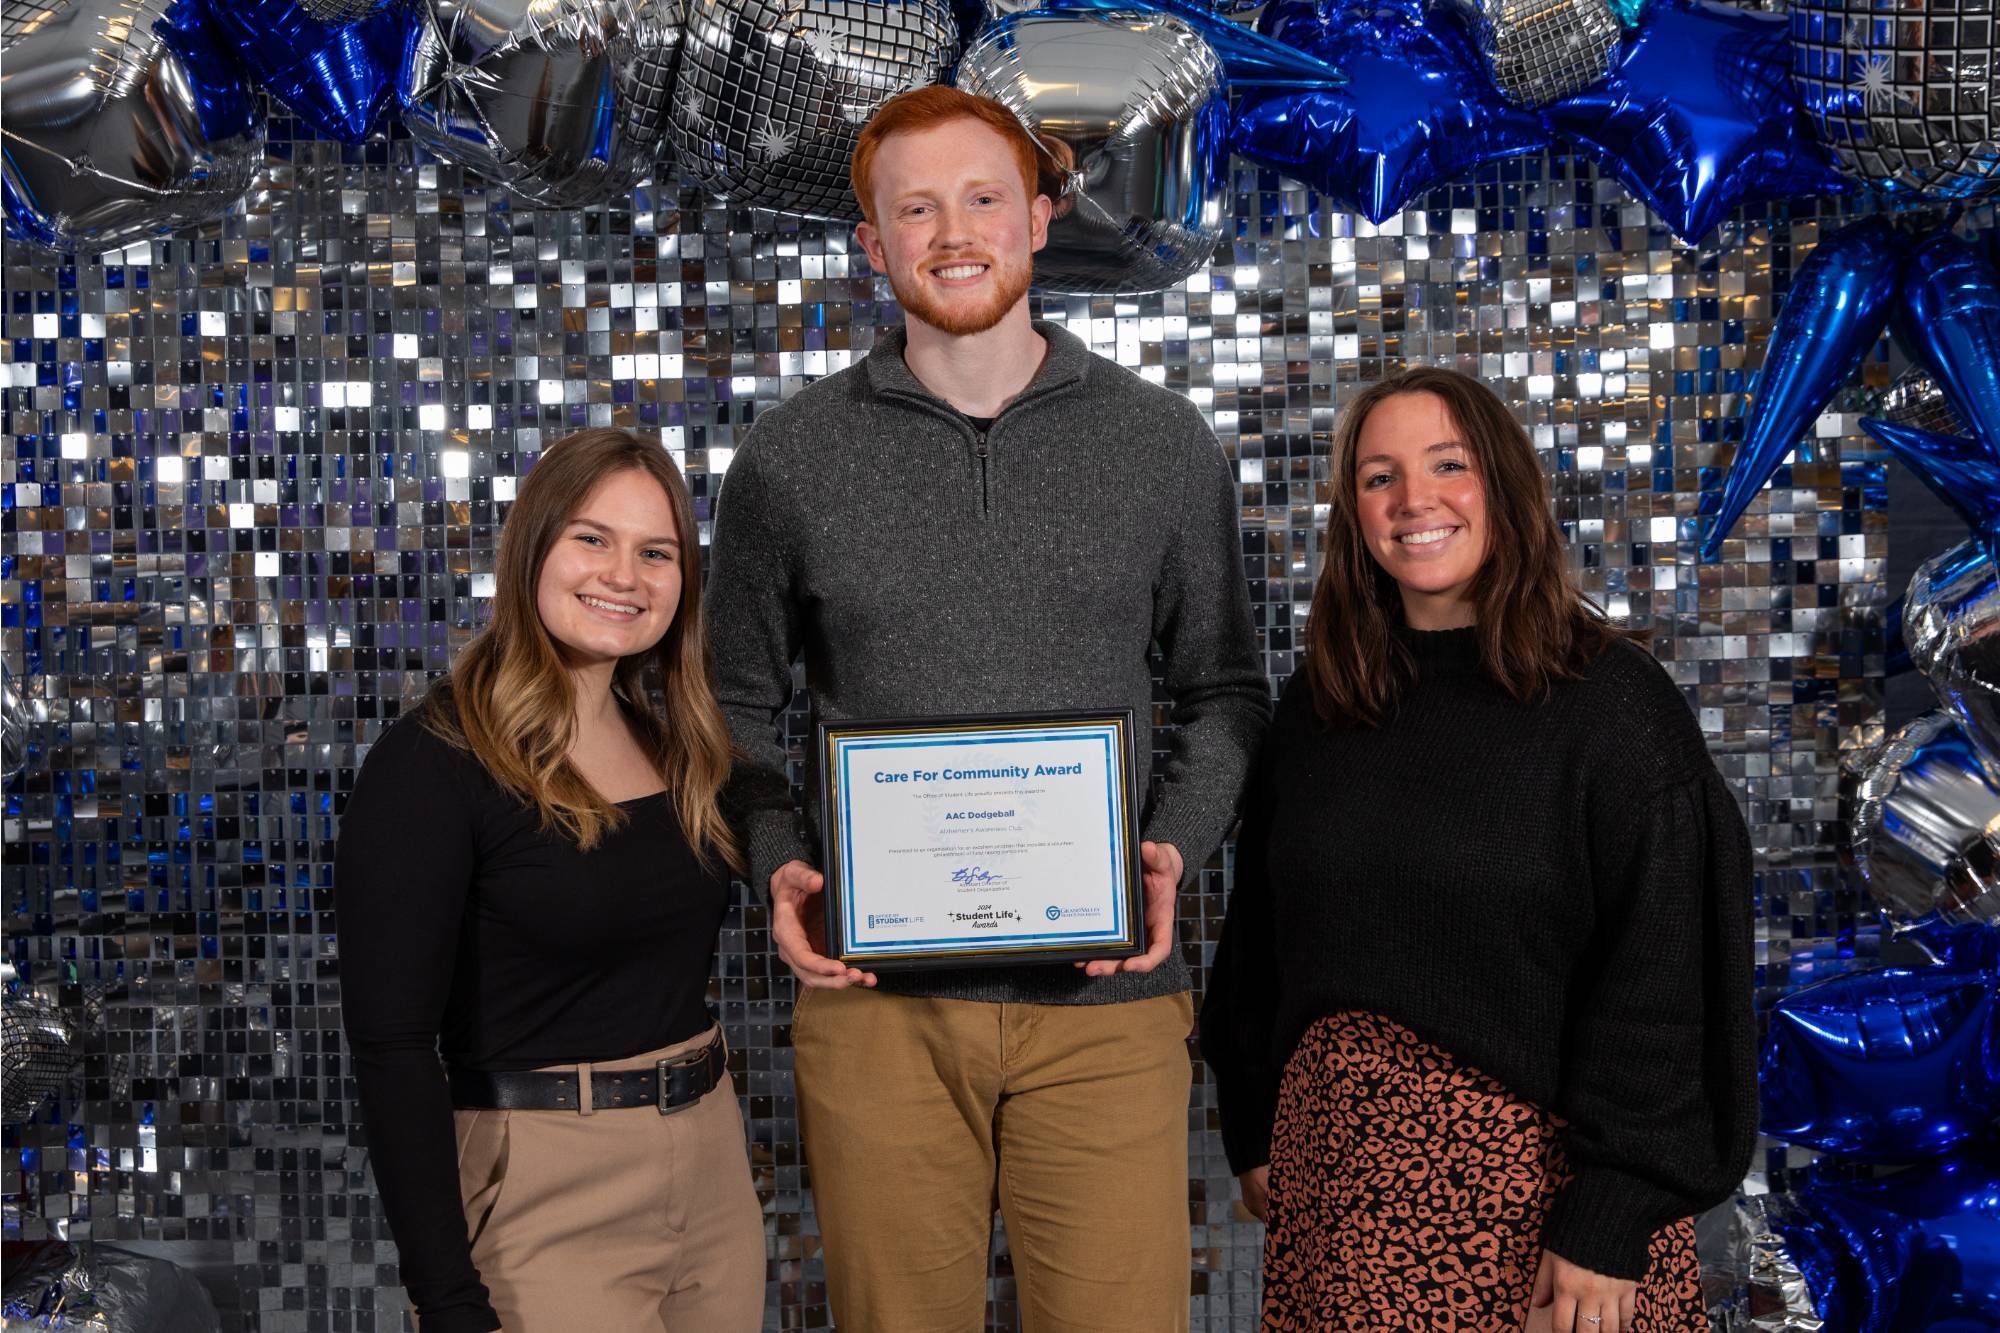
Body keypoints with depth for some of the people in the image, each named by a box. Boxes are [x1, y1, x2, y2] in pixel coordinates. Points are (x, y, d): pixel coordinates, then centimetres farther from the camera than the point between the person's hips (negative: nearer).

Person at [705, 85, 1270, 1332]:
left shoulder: (1166, 443, 6)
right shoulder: (790, 460, 5)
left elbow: (1225, 690, 12)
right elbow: (739, 705, 12)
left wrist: (1172, 853, -4)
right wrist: (778, 867, -5)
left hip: (1104, 995, 0)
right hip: (876, 995, 0)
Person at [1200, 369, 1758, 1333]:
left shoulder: (1609, 701, -9)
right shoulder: (1315, 710, 6)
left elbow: (1657, 981, -12)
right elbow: (1258, 944, 14)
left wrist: (1608, 1222, -15)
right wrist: (1254, 1135, 11)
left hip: (1533, 1167, -4)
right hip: (1338, 1172, 4)